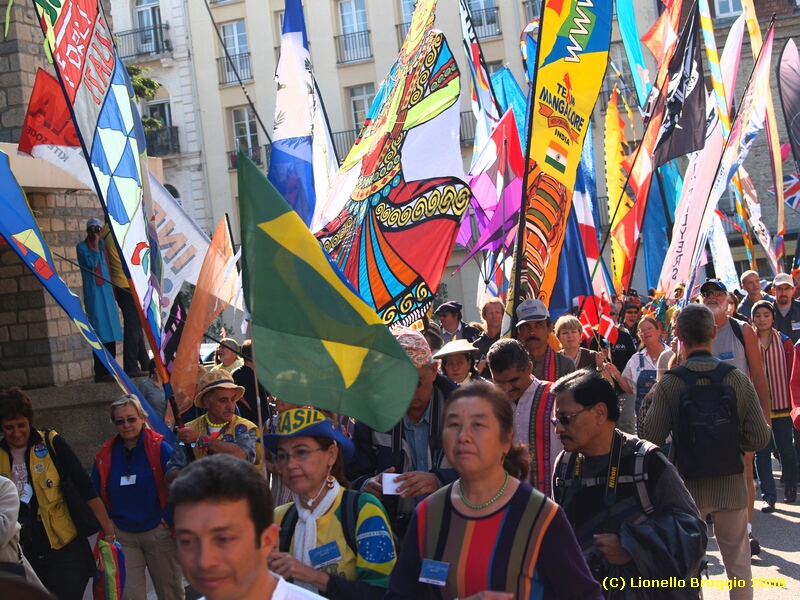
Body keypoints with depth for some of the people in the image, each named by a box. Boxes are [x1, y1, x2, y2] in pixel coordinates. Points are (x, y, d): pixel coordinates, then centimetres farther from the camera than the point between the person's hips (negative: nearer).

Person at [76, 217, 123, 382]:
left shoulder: (102, 245, 18)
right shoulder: (82, 246, -1)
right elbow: (91, 263, -16)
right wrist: (96, 243, -11)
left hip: (107, 291, 7)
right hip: (94, 293, -7)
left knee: (111, 333, 5)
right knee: (100, 333, -11)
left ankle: (110, 370, 10)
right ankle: (100, 373, -10)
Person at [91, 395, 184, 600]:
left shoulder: (159, 448, -9)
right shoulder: (105, 456, 2)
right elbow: (95, 496, 11)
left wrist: (169, 519, -10)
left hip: (158, 533, -2)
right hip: (122, 536, 2)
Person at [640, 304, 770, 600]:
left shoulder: (669, 383, -14)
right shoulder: (738, 379, -9)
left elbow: (651, 439, -14)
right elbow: (759, 438, -7)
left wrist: (648, 404, 2)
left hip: (688, 486, -1)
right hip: (731, 484, 1)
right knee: (738, 565, 15)